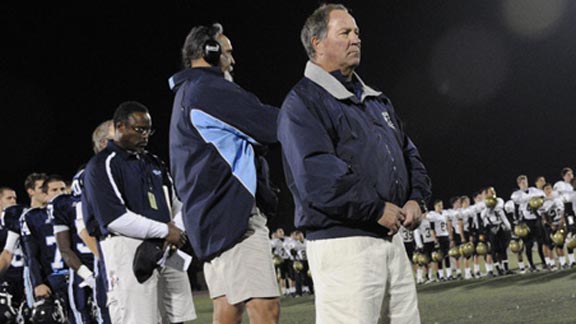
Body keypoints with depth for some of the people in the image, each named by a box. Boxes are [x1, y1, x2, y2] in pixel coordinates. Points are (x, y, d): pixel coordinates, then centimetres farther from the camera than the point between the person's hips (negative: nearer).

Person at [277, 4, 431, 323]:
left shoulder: (376, 100, 22)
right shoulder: (302, 103, -7)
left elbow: (409, 153, 26)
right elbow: (316, 177, -19)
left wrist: (416, 199, 6)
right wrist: (378, 209, -16)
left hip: (390, 238, 8)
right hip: (342, 245, -8)